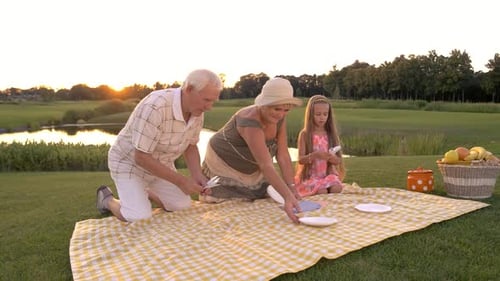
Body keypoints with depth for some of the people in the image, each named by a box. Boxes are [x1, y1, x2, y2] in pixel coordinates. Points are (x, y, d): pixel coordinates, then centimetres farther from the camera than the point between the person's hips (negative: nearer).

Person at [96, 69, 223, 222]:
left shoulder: (196, 110, -14)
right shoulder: (154, 108, -39)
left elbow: (190, 147, 0)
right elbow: (141, 158, -34)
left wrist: (198, 176, -18)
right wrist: (181, 181, -32)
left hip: (158, 163, 7)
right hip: (129, 163, -6)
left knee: (183, 207, 0)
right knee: (140, 219, -19)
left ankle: (145, 193, 27)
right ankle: (108, 200, 12)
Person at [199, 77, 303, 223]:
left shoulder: (279, 119, -15)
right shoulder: (250, 121, -38)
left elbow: (283, 156, -15)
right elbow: (266, 165, -47)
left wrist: (291, 187, -23)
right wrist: (287, 197, -54)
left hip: (252, 171, 7)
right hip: (223, 166, -6)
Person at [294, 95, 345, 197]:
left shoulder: (331, 134, 4)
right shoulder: (304, 134, -5)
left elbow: (338, 161, 3)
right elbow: (300, 160, -10)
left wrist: (332, 158, -21)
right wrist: (314, 155, -29)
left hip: (328, 174, 3)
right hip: (309, 175, -2)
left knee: (336, 188, -27)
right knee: (322, 191, -29)